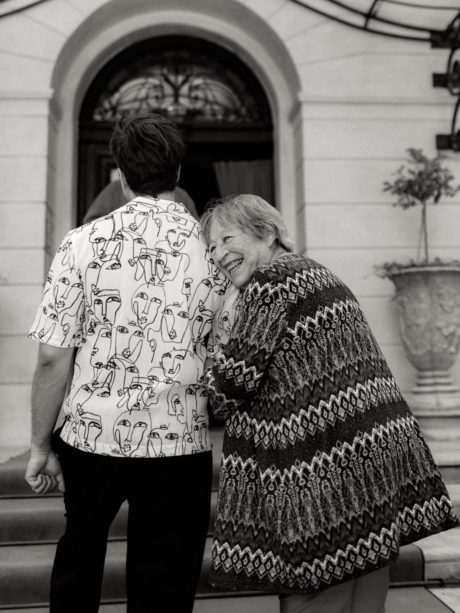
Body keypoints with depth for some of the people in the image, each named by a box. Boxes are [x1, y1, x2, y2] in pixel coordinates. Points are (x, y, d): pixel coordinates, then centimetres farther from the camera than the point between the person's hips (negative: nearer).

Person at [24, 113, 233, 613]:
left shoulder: (84, 242, -9)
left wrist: (41, 447, 2)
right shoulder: (215, 250, -6)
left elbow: (52, 357, -10)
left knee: (79, 552, 29)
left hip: (92, 436, 1)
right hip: (179, 443, 0)